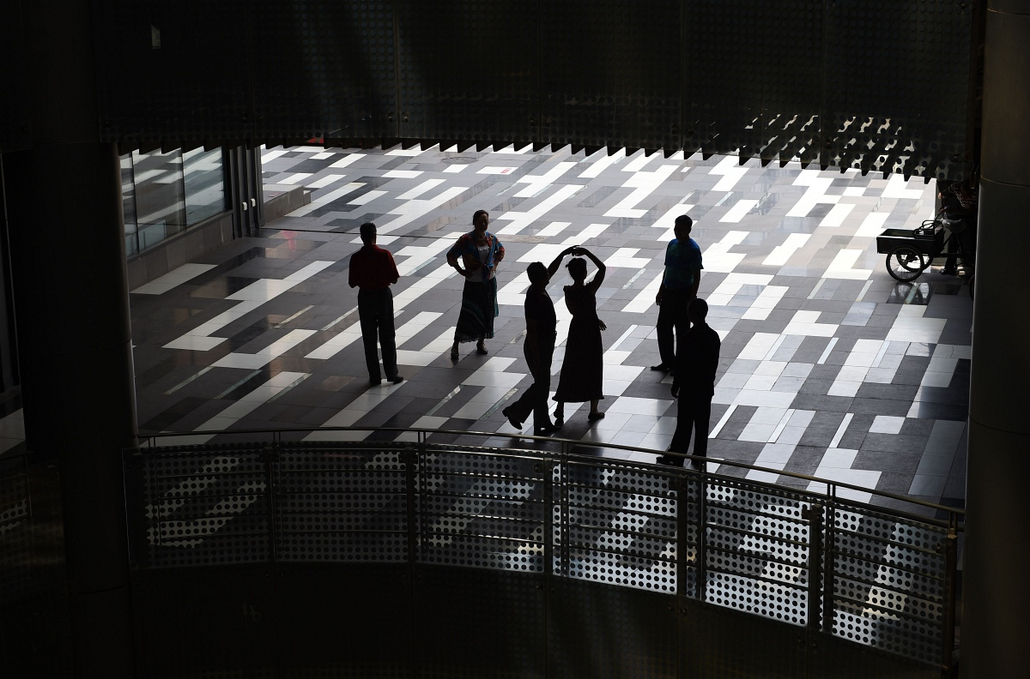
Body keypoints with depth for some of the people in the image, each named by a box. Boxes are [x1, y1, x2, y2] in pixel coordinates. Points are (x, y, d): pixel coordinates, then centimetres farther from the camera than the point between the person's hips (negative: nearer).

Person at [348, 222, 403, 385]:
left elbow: (352, 283, -6)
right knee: (387, 337, 10)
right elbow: (394, 279, -9)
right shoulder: (385, 255, -14)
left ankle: (374, 376, 12)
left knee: (369, 338, 9)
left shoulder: (356, 258, -11)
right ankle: (391, 374, 12)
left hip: (365, 297, 1)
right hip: (383, 295, -1)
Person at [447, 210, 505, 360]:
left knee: (487, 313, 11)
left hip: (489, 281, 4)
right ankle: (455, 346, 4)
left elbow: (500, 250, 19)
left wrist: (495, 264, 5)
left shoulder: (491, 238, -2)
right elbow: (451, 256, -7)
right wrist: (461, 271, -11)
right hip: (473, 283, -4)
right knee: (467, 314, -5)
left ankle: (481, 341, 29)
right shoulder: (466, 240, -15)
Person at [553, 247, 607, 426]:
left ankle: (560, 410, 7)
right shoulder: (589, 290, -22)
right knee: (593, 369, 10)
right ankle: (593, 410, 19)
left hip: (576, 329, 4)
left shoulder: (567, 291, -6)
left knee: (569, 370, 10)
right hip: (591, 330, -4)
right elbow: (602, 268, -16)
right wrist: (587, 253, -16)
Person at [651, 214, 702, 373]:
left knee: (682, 330, 2)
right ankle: (667, 361, 24)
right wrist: (661, 291, 15)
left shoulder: (693, 249, -15)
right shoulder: (672, 244, 7)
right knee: (663, 327, 11)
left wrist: (692, 298, -18)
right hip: (668, 292, 7)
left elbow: (696, 276, -15)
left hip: (683, 294, -7)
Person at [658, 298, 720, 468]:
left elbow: (681, 365, -16)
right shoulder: (713, 336, -2)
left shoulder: (689, 337, -20)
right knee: (702, 424, 11)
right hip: (707, 388, 5)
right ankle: (699, 459, 17)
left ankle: (676, 457, 11)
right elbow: (715, 363, 7)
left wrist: (675, 386, -5)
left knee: (684, 425, 3)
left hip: (689, 388, -5)